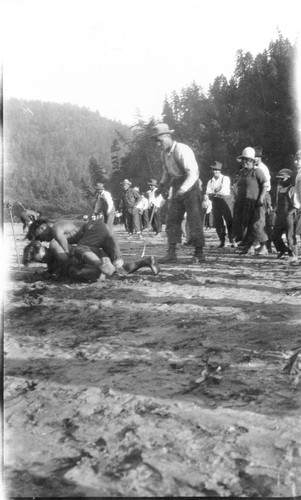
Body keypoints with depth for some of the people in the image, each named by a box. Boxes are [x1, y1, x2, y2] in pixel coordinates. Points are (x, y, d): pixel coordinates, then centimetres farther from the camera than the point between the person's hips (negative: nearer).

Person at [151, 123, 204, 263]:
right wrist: (162, 186, 5)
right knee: (172, 219, 2)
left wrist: (183, 190, -35)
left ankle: (199, 254, 5)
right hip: (177, 189, 8)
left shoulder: (182, 150, -21)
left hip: (191, 188, -8)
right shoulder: (164, 153, 5)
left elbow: (193, 173, -26)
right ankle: (171, 253, 5)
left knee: (194, 221, -5)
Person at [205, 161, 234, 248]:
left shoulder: (225, 178, 4)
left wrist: (213, 192, -6)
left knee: (229, 222, -7)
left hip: (226, 201, -4)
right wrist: (217, 193, -14)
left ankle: (232, 241, -1)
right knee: (218, 223, 1)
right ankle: (222, 241, 9)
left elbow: (225, 191, -8)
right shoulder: (210, 181, 15)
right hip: (216, 203, 4)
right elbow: (208, 193, 3)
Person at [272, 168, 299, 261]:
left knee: (290, 236, -2)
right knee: (275, 235, 9)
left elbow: (296, 205, -12)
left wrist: (289, 212, -20)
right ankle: (282, 250, 31)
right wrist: (276, 209, 9)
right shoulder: (279, 189, 11)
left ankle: (294, 255, 11)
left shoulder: (291, 190, -11)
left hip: (289, 217, -7)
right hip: (279, 216, 7)